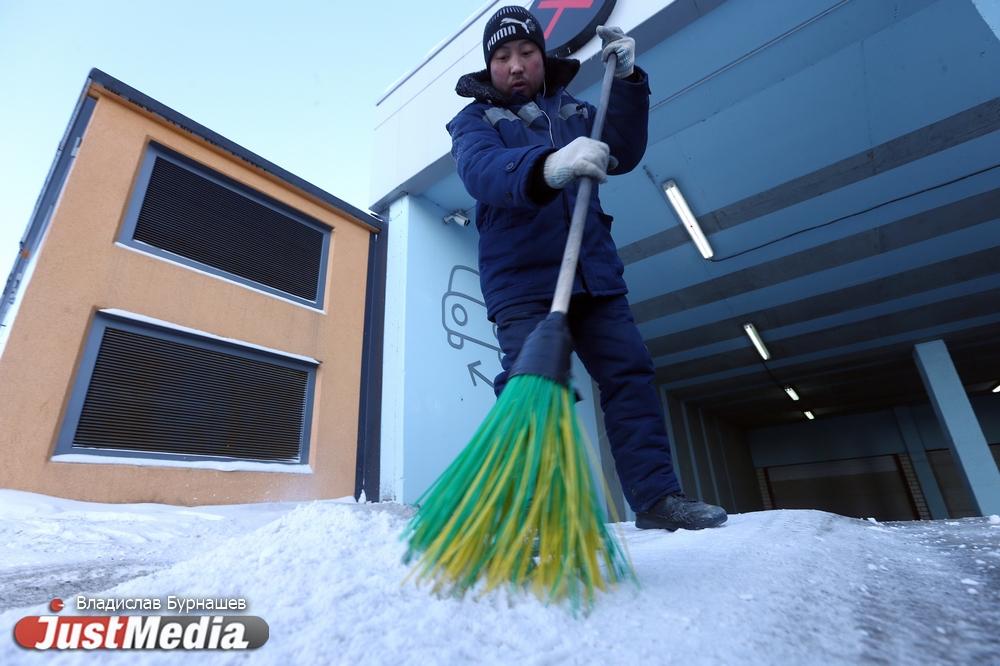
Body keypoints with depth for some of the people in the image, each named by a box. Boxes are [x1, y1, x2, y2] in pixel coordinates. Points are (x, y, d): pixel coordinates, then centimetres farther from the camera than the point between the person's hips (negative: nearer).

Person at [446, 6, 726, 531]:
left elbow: (623, 155, 10)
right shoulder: (474, 120, 8)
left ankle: (655, 495, 6)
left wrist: (627, 82, 0)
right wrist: (547, 167, -36)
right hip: (521, 278, -4)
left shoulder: (573, 110, 23)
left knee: (629, 372, -2)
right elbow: (481, 171, -17)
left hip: (593, 272, 4)